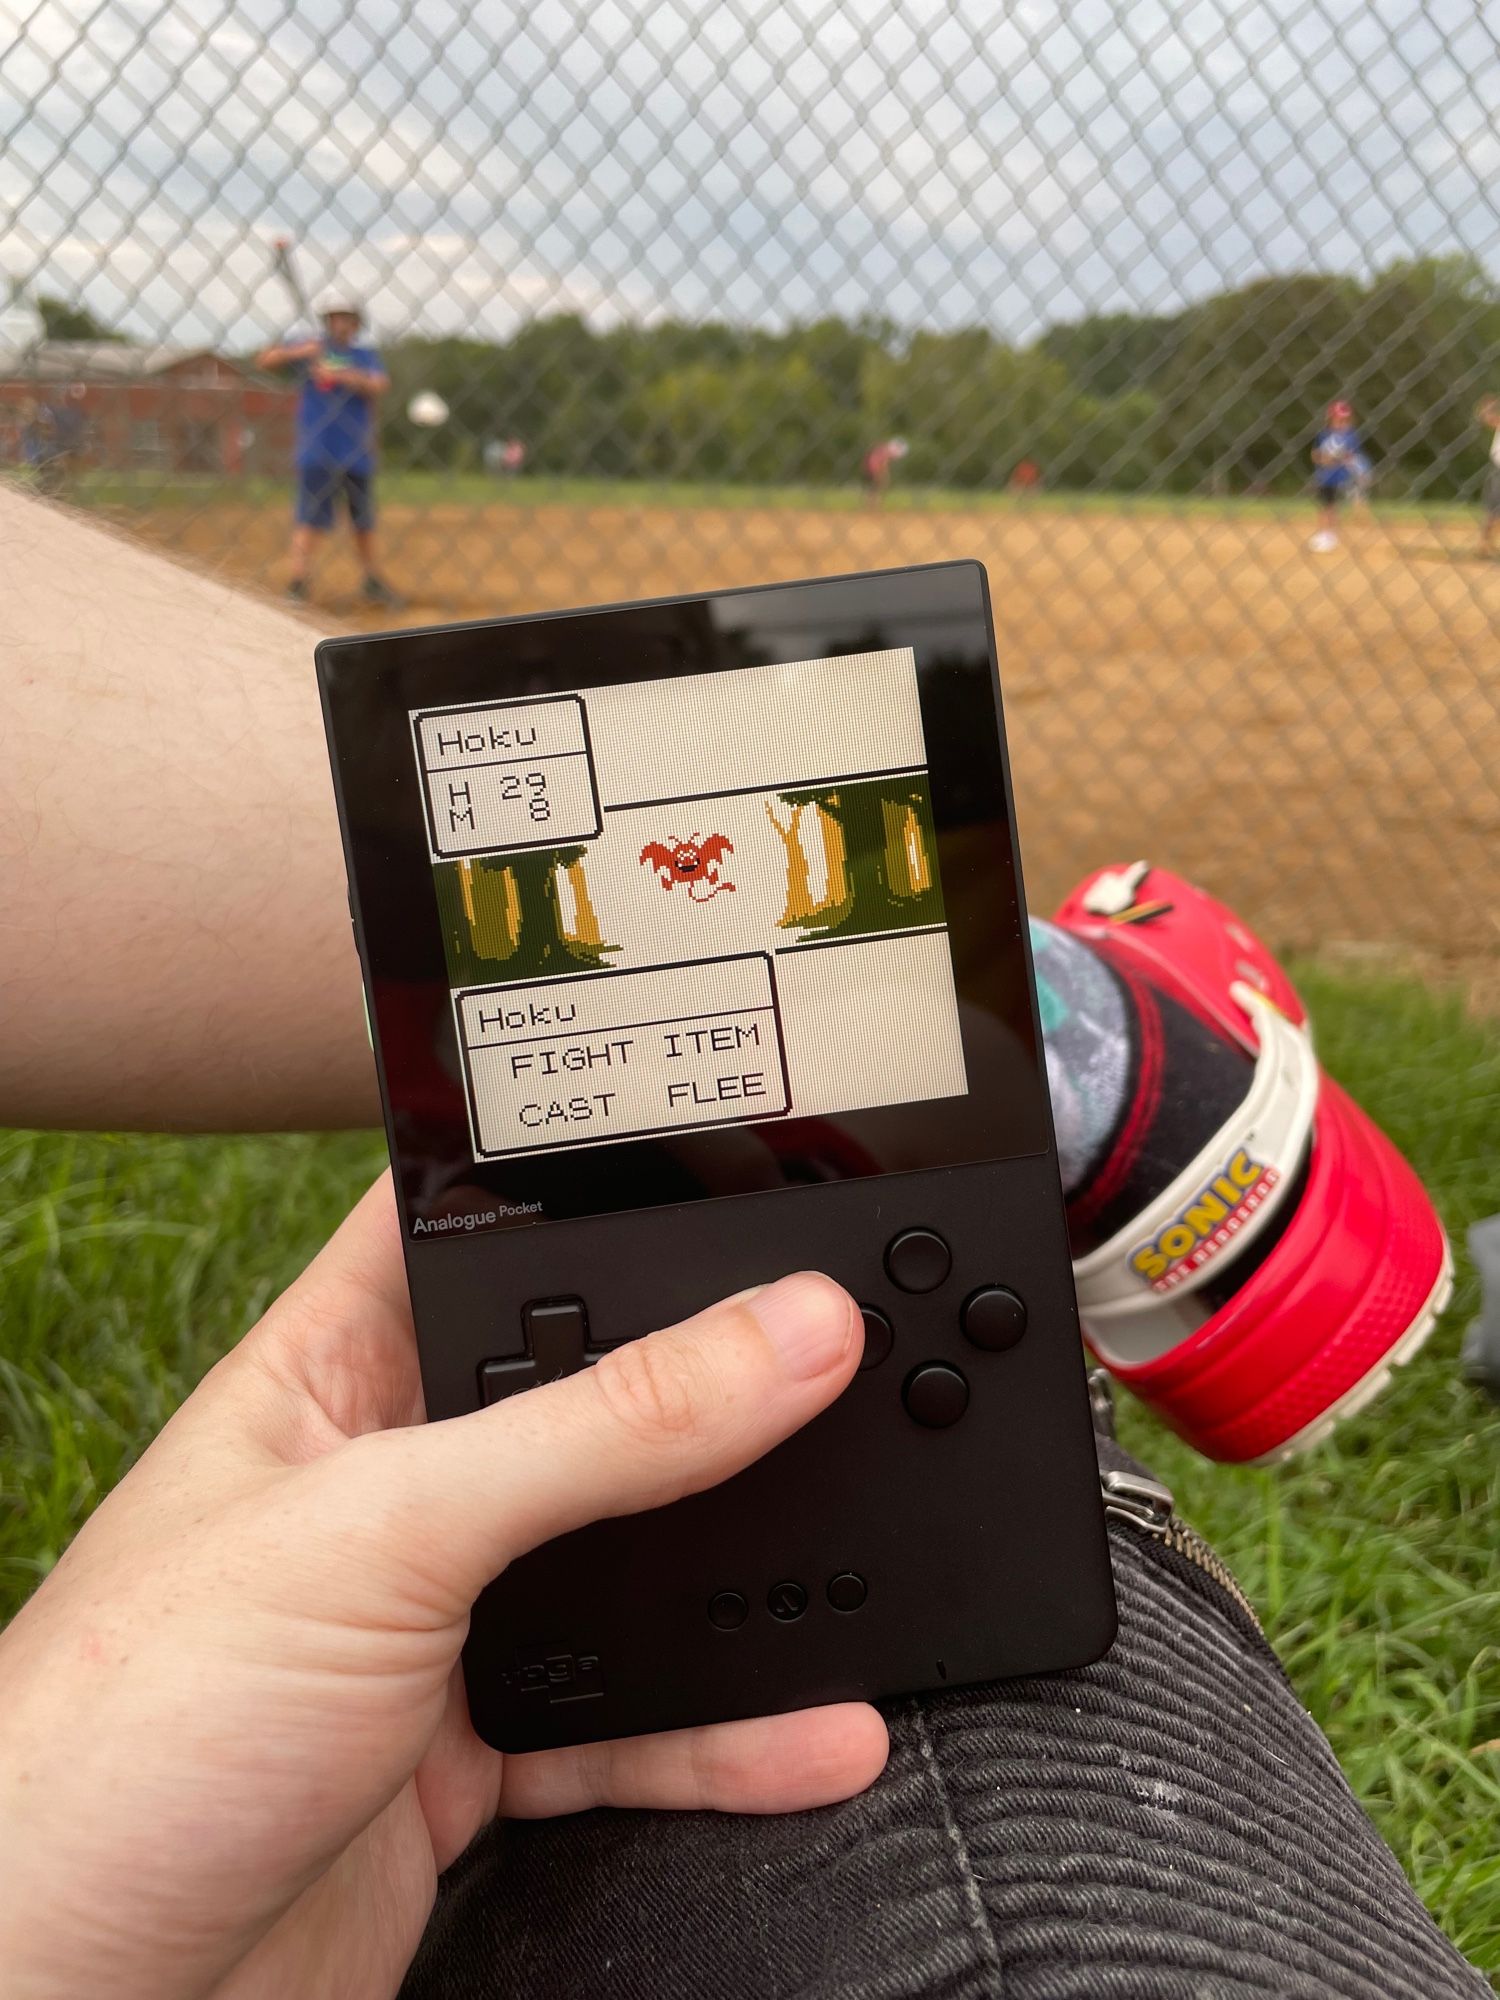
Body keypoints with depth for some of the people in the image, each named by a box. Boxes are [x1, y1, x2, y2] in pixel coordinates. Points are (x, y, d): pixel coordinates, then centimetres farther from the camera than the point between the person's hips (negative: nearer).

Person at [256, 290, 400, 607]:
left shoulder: (366, 356, 10)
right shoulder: (311, 348, 7)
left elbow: (378, 385, -8)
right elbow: (264, 360, 3)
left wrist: (339, 375, -18)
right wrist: (298, 353, -13)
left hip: (357, 453, 3)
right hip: (317, 452, -3)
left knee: (364, 521, 13)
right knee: (310, 518, -10)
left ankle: (373, 582, 26)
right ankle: (296, 584, -10)